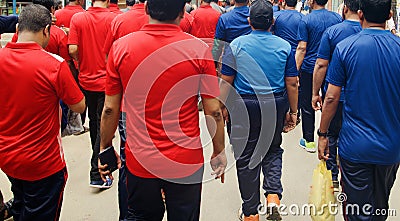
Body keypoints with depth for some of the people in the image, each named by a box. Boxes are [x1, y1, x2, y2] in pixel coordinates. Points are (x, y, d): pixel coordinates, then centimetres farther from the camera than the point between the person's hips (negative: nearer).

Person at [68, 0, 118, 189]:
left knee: (93, 122, 20)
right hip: (106, 81, -4)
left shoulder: (77, 18, -3)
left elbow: (72, 50, -9)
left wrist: (83, 62, 10)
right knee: (103, 125, 1)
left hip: (86, 79, 4)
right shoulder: (113, 18, -11)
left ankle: (99, 160, 40)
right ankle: (97, 174, -1)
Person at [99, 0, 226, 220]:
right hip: (186, 161, -1)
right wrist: (219, 152, 7)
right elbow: (213, 111, -7)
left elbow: (110, 109, -2)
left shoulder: (121, 47, -8)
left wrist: (105, 149, 12)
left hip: (139, 160, 2)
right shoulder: (199, 49, -12)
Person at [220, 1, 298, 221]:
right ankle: (273, 196, 5)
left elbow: (226, 81, -2)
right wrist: (293, 112, 12)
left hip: (244, 106, -2)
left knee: (246, 157, 9)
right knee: (272, 151, 23)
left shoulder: (236, 45, -4)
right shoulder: (284, 46, 0)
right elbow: (292, 83, 2)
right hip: (276, 105, 2)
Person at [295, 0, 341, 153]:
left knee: (307, 105, 7)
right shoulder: (337, 18, 2)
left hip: (309, 68, -4)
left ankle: (309, 141, 14)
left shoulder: (306, 20, -10)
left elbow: (301, 48, -13)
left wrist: (295, 71, -9)